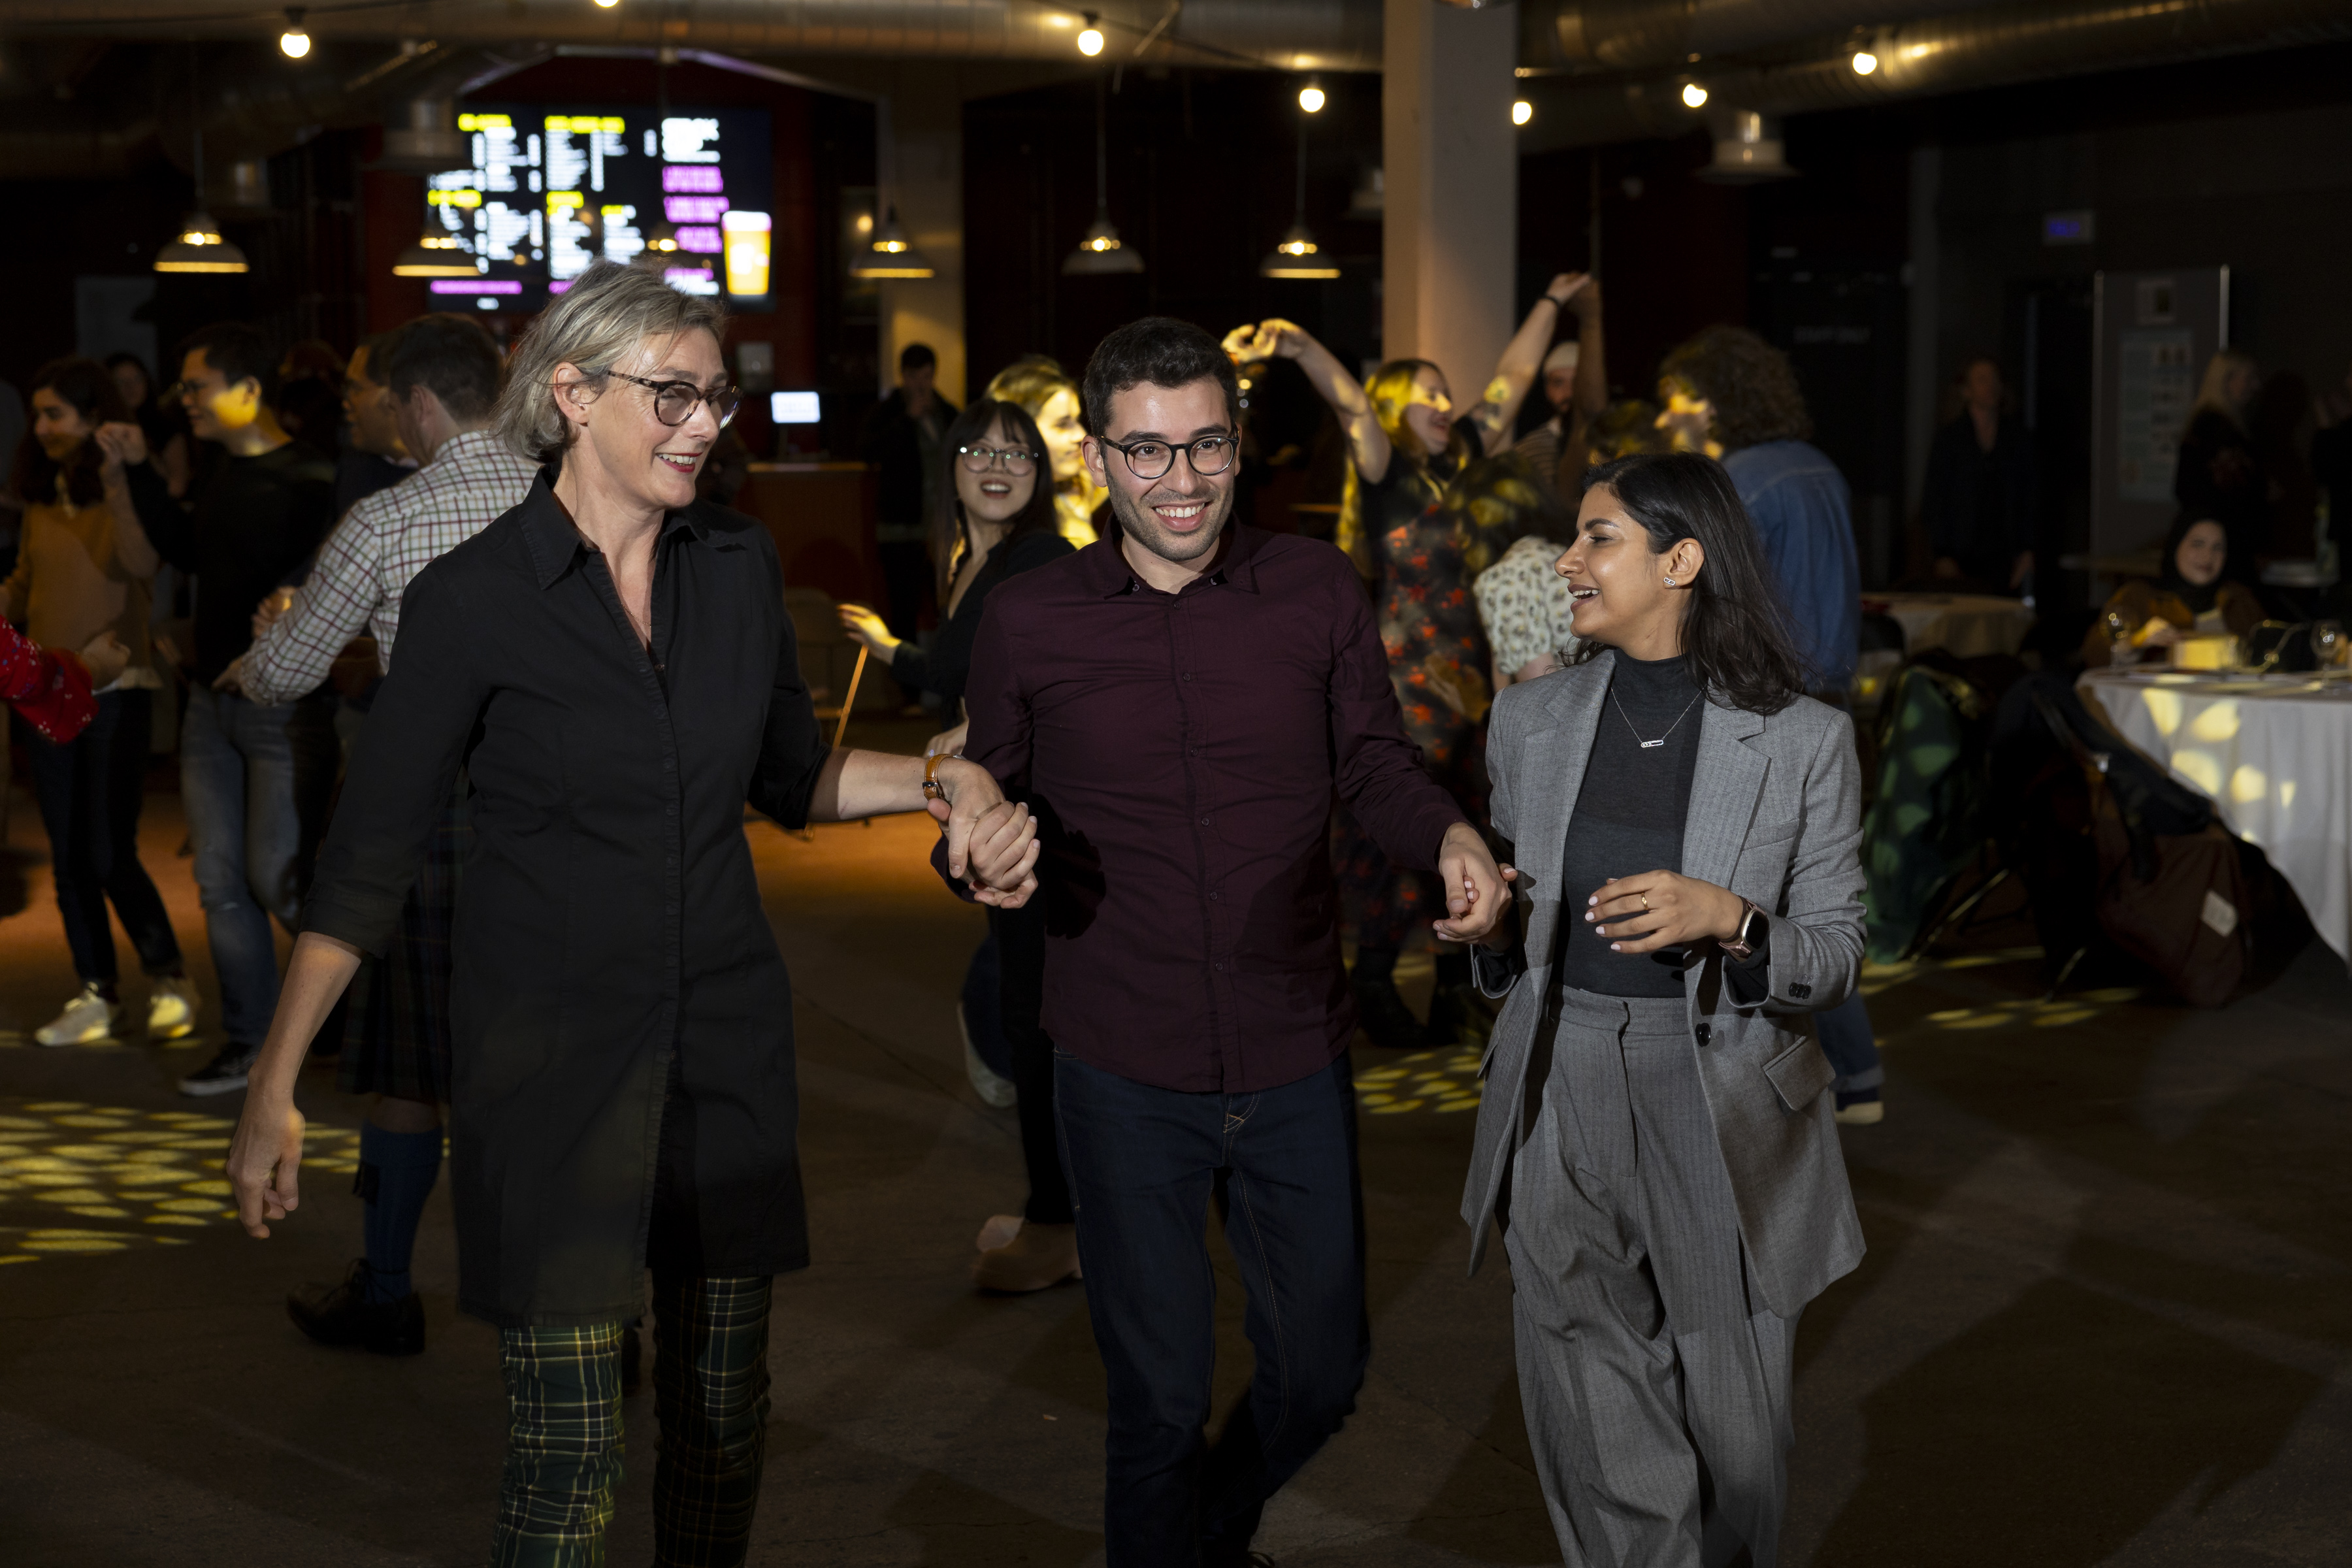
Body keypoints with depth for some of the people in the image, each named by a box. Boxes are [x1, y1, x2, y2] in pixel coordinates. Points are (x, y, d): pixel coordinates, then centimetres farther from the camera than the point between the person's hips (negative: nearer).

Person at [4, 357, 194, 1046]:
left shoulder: (126, 490, -6)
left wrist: (114, 483, -30)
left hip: (116, 689, -6)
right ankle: (95, 996, 18)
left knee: (109, 855, -8)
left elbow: (143, 565, -24)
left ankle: (168, 979, 10)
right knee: (69, 858, 9)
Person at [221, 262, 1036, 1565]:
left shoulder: (740, 566, 4)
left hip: (727, 1042, 5)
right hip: (550, 1055, -4)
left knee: (723, 1420, 11)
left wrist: (948, 779, 1)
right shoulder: (472, 598, -10)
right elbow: (370, 854, -6)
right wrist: (273, 1090, -9)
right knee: (569, 1454, -4)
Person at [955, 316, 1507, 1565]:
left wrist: (1450, 839, -15)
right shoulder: (1028, 621, -3)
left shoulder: (1318, 592, -1)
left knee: (1320, 1376, 15)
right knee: (1160, 1400, 9)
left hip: (1297, 1063, 2)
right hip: (1125, 1076, -2)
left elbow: (1375, 768, 5)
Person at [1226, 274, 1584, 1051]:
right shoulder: (1388, 476, -8)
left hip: (1473, 688, 7)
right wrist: (1299, 347, -43)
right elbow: (1353, 406, -26)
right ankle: (1373, 988, 8)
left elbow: (1513, 377, 21)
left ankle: (1457, 987, 21)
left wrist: (1551, 304, 31)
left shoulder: (1462, 463, 10)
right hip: (1409, 691, -7)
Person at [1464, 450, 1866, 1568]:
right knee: (1607, 1477, 3)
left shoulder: (1801, 740, -4)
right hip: (1561, 1110, 2)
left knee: (1734, 1458, 9)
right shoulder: (1531, 723, 6)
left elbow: (1837, 958, -2)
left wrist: (1729, 922, -20)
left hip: (1721, 1126, -2)